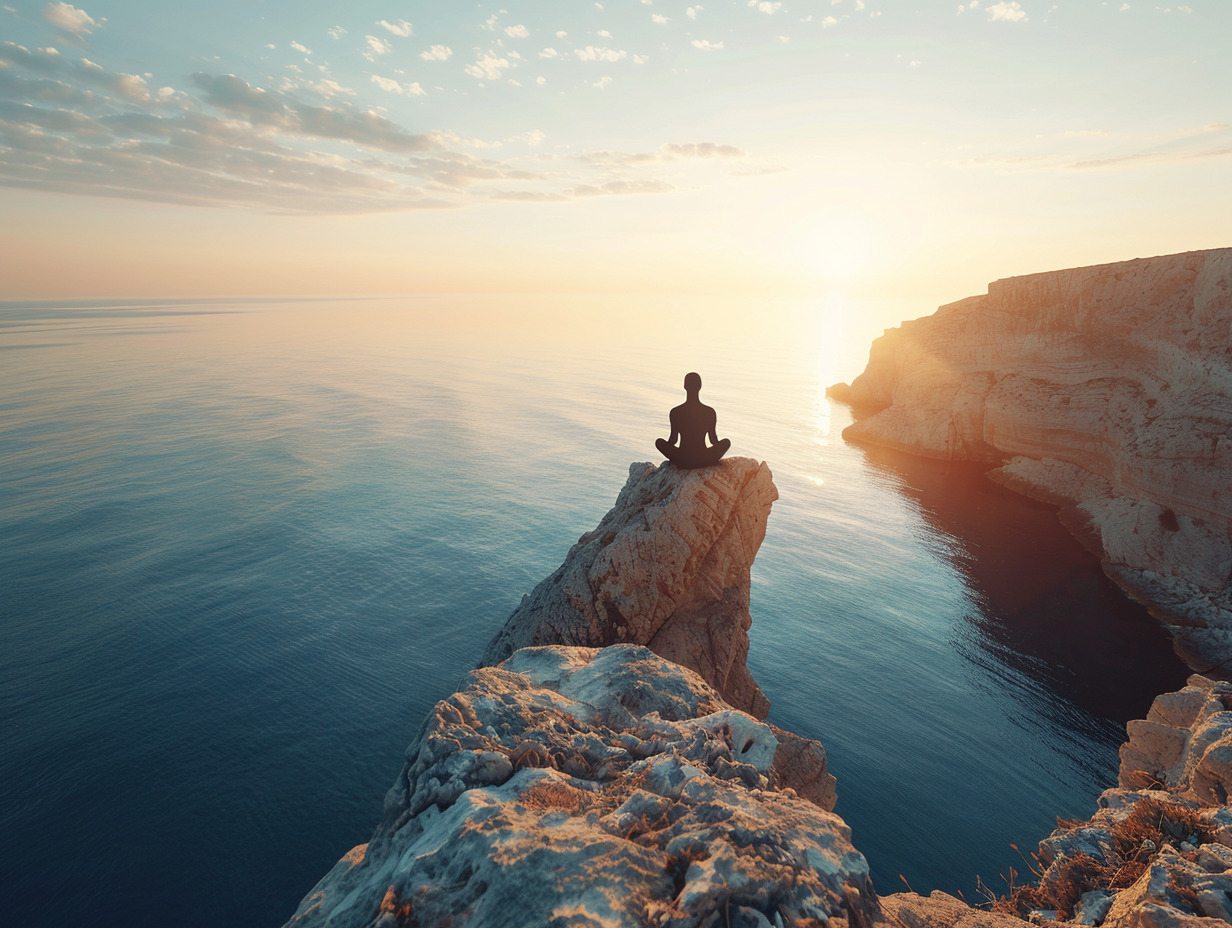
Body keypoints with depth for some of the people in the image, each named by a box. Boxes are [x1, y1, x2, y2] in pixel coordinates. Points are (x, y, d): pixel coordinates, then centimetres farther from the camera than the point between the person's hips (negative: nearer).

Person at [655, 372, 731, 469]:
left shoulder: (675, 412, -8)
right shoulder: (710, 412, -6)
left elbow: (673, 440, 0)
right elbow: (713, 440, 3)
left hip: (682, 460, 0)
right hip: (704, 460, 0)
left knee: (658, 441, 24)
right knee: (727, 441, 25)